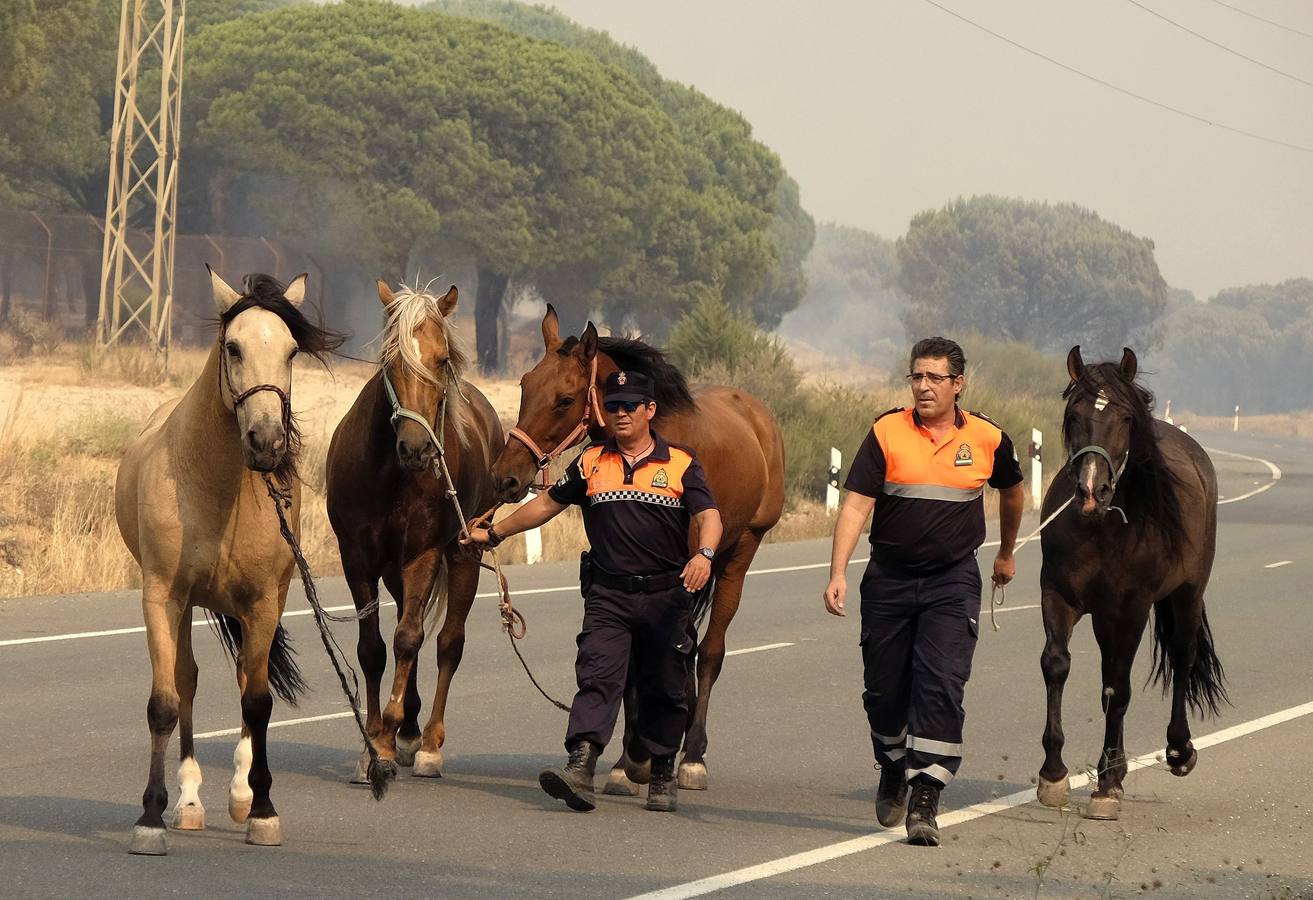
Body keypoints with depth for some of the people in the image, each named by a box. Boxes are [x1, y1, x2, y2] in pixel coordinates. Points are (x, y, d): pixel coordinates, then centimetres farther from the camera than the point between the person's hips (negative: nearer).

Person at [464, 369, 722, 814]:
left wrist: (704, 553, -28)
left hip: (666, 596, -1)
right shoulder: (591, 462, 9)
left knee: (665, 690, 7)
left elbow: (708, 515, -7)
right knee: (596, 677, -15)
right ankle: (580, 767, -28)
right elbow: (548, 503, 20)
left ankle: (663, 775, 21)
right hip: (607, 595, 1)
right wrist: (494, 533, 23)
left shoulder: (680, 464, 3)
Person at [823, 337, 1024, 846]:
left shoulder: (988, 440, 0)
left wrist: (1006, 553, 33)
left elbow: (1012, 493, 21)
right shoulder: (887, 433, -5)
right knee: (883, 689, 8)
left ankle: (925, 803, -14)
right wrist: (837, 573, -22)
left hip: (953, 580, -1)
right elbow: (856, 505, -10)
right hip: (888, 578, 1)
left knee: (941, 688, -14)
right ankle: (893, 771, 36)